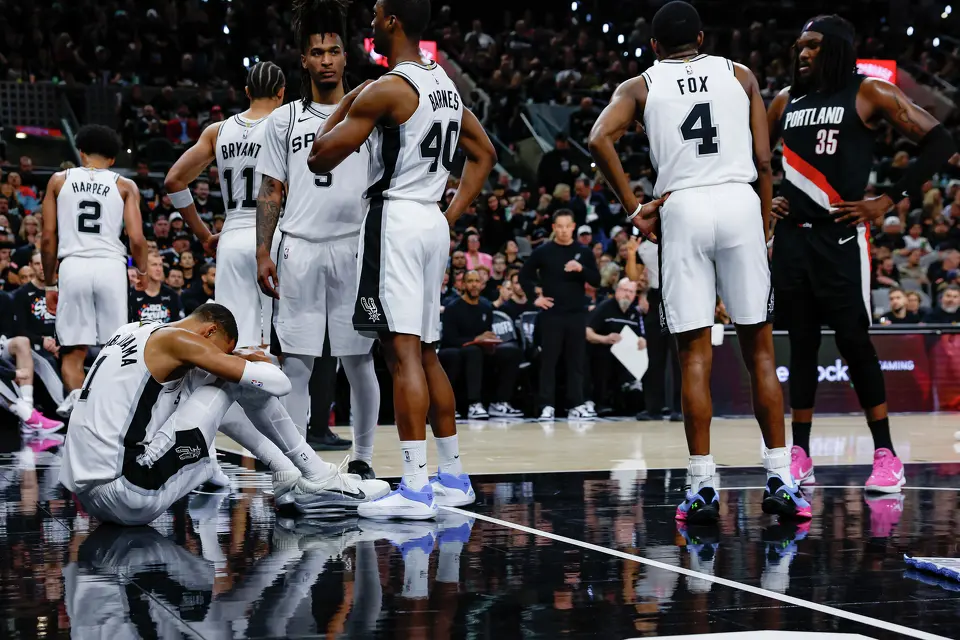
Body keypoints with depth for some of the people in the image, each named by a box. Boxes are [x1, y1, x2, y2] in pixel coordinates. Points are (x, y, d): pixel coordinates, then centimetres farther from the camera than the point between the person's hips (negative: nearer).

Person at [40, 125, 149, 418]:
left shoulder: (59, 180, 11)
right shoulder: (125, 186, 8)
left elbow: (47, 239, 8)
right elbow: (136, 239, -1)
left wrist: (50, 284, 17)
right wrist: (143, 272, 18)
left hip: (73, 265, 1)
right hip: (110, 266, 0)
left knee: (73, 350, 5)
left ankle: (76, 394, -21)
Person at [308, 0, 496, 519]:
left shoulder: (385, 90, -13)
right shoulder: (445, 85, 14)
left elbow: (321, 158, -10)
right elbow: (484, 153, 24)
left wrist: (344, 105, 5)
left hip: (394, 219, -9)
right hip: (431, 223, 9)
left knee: (402, 351, -11)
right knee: (425, 353, 16)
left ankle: (415, 487, -16)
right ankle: (452, 476, 21)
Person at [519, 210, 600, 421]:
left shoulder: (584, 252, 5)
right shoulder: (543, 251, 1)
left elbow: (596, 281, 2)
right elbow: (524, 275, 8)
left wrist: (581, 269, -15)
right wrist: (534, 298, -2)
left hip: (577, 314, 1)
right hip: (551, 313, -1)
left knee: (576, 361, 4)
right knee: (549, 360, 0)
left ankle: (576, 405, 8)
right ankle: (547, 406, 3)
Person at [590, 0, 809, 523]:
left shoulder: (640, 86, 12)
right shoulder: (739, 75, 15)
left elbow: (599, 140, -7)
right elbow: (763, 160, 8)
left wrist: (633, 207, -2)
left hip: (682, 209, -1)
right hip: (740, 203, 1)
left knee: (694, 354, 2)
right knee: (759, 347, 6)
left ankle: (702, 487, -1)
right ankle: (780, 481, 5)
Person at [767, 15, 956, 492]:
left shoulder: (868, 94, -2)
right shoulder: (785, 102, 14)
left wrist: (889, 201, -9)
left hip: (841, 236, -5)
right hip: (791, 236, 5)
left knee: (854, 341, -8)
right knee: (801, 343, 7)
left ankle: (886, 455, -1)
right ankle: (799, 455, 13)